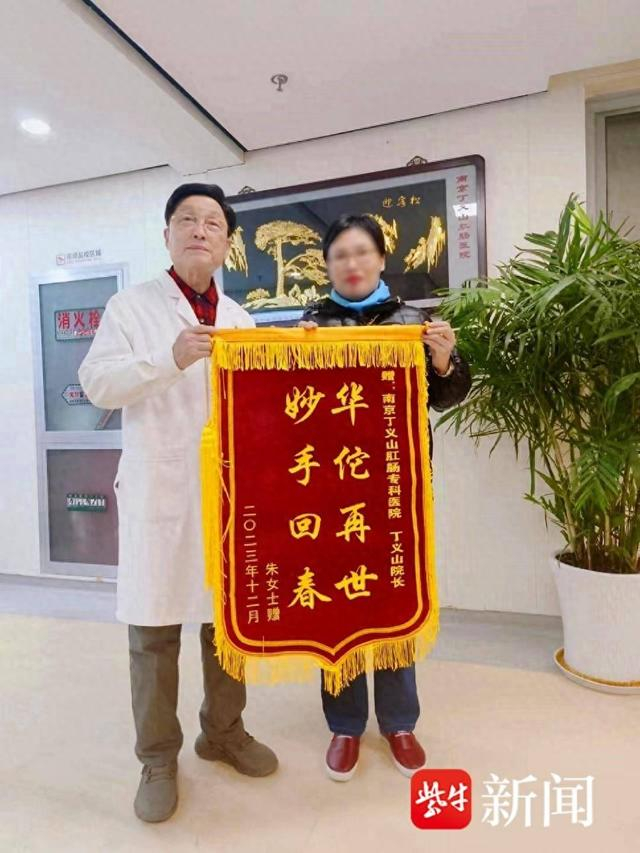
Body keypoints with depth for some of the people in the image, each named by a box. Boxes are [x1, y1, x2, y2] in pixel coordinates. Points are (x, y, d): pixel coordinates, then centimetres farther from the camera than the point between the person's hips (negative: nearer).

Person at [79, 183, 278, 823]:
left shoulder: (240, 320, 14)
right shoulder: (130, 305, 2)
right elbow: (97, 383, -8)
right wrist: (169, 359, -21)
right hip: (159, 492, -3)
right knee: (154, 628, 4)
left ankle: (223, 731, 34)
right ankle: (157, 757, 23)